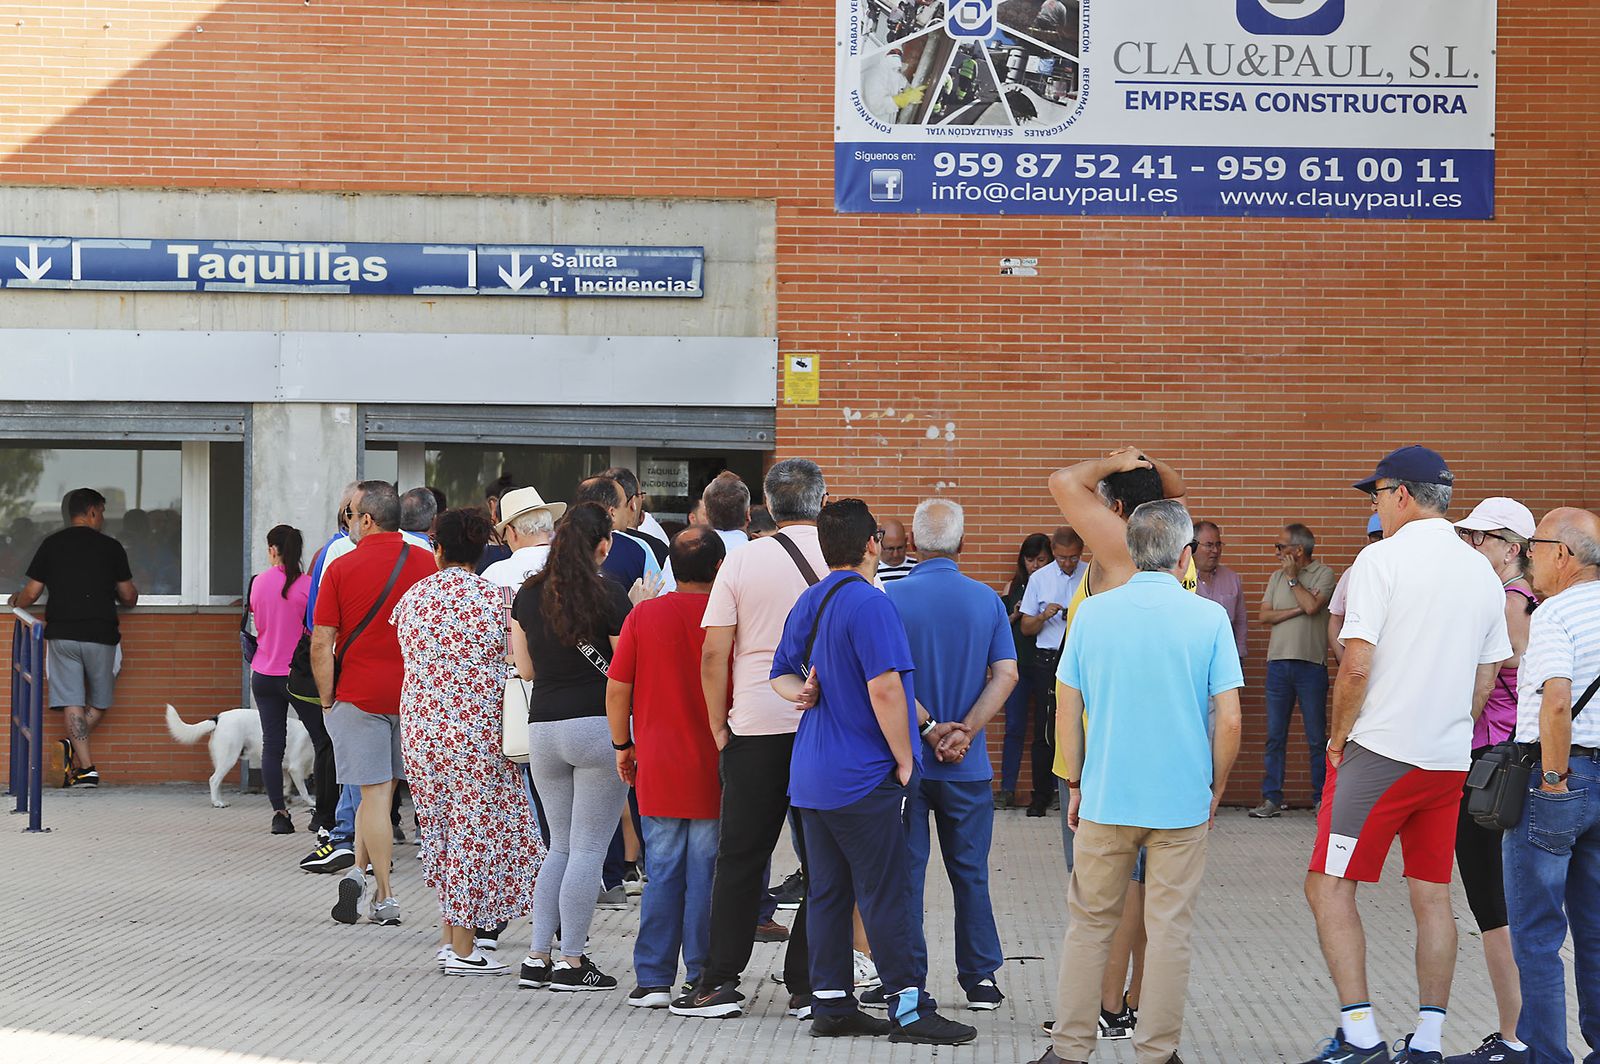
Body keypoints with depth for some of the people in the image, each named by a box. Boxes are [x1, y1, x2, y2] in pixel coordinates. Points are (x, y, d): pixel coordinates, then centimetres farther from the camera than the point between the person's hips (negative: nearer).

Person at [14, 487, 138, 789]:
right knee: (100, 701, 13)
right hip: (101, 635, -1)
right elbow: (129, 597, 6)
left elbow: (31, 593, 5)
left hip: (61, 634, 1)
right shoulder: (111, 547, 1)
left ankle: (86, 767, -11)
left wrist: (17, 602, 28)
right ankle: (75, 747, -8)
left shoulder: (51, 544, 4)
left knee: (71, 701, 0)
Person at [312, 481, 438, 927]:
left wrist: (327, 700, 1)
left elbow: (321, 644, -8)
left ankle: (384, 898, 1)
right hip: (414, 695, 3)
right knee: (378, 790, 15)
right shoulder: (425, 563, 2)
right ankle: (359, 872, 8)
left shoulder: (342, 569, -7)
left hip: (358, 694, -3)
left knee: (374, 793, 0)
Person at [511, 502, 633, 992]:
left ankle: (537, 958, 12)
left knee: (560, 846, 15)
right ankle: (572, 962, 0)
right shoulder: (609, 595, -8)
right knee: (588, 849, 0)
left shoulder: (529, 595, 7)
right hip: (598, 726, -5)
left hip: (542, 728, 5)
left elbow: (525, 668, 12)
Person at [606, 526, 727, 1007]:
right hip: (716, 769, -2)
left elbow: (617, 690, 2)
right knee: (707, 875, 3)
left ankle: (654, 980, 7)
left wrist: (623, 745, 15)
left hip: (658, 768, 2)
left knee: (662, 873, 8)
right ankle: (702, 981, 6)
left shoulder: (643, 616, -1)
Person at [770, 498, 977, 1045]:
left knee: (827, 891, 10)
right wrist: (904, 760, -12)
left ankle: (830, 1003, 12)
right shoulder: (869, 603, -16)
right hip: (865, 776, -8)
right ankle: (908, 1008, -2)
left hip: (812, 775, 9)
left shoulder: (808, 603, 12)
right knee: (886, 893, -5)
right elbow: (885, 689, -21)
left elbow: (782, 672, 20)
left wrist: (799, 691, -1)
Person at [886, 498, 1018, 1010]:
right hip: (968, 765, 2)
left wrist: (930, 731, -9)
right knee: (970, 872, 11)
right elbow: (1006, 675, -7)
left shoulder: (892, 598, -8)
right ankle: (980, 980, 15)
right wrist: (964, 732, -12)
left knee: (905, 872, 4)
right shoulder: (987, 601, 0)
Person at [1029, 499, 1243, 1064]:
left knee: (1089, 925, 11)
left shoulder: (1092, 613, -1)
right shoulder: (1208, 619, -6)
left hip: (1105, 798, 2)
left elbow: (1068, 713, 3)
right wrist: (1216, 790, 7)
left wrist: (1076, 785, 14)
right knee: (1169, 930, 6)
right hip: (1183, 801, -2)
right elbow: (1228, 722, -7)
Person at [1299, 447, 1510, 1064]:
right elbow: (1485, 679, 14)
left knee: (1329, 888, -2)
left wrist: (1338, 737, -2)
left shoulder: (1383, 559, -10)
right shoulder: (1482, 572, 10)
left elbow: (1356, 666, -15)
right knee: (1433, 897, 10)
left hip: (1379, 753, -7)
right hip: (1450, 759, 7)